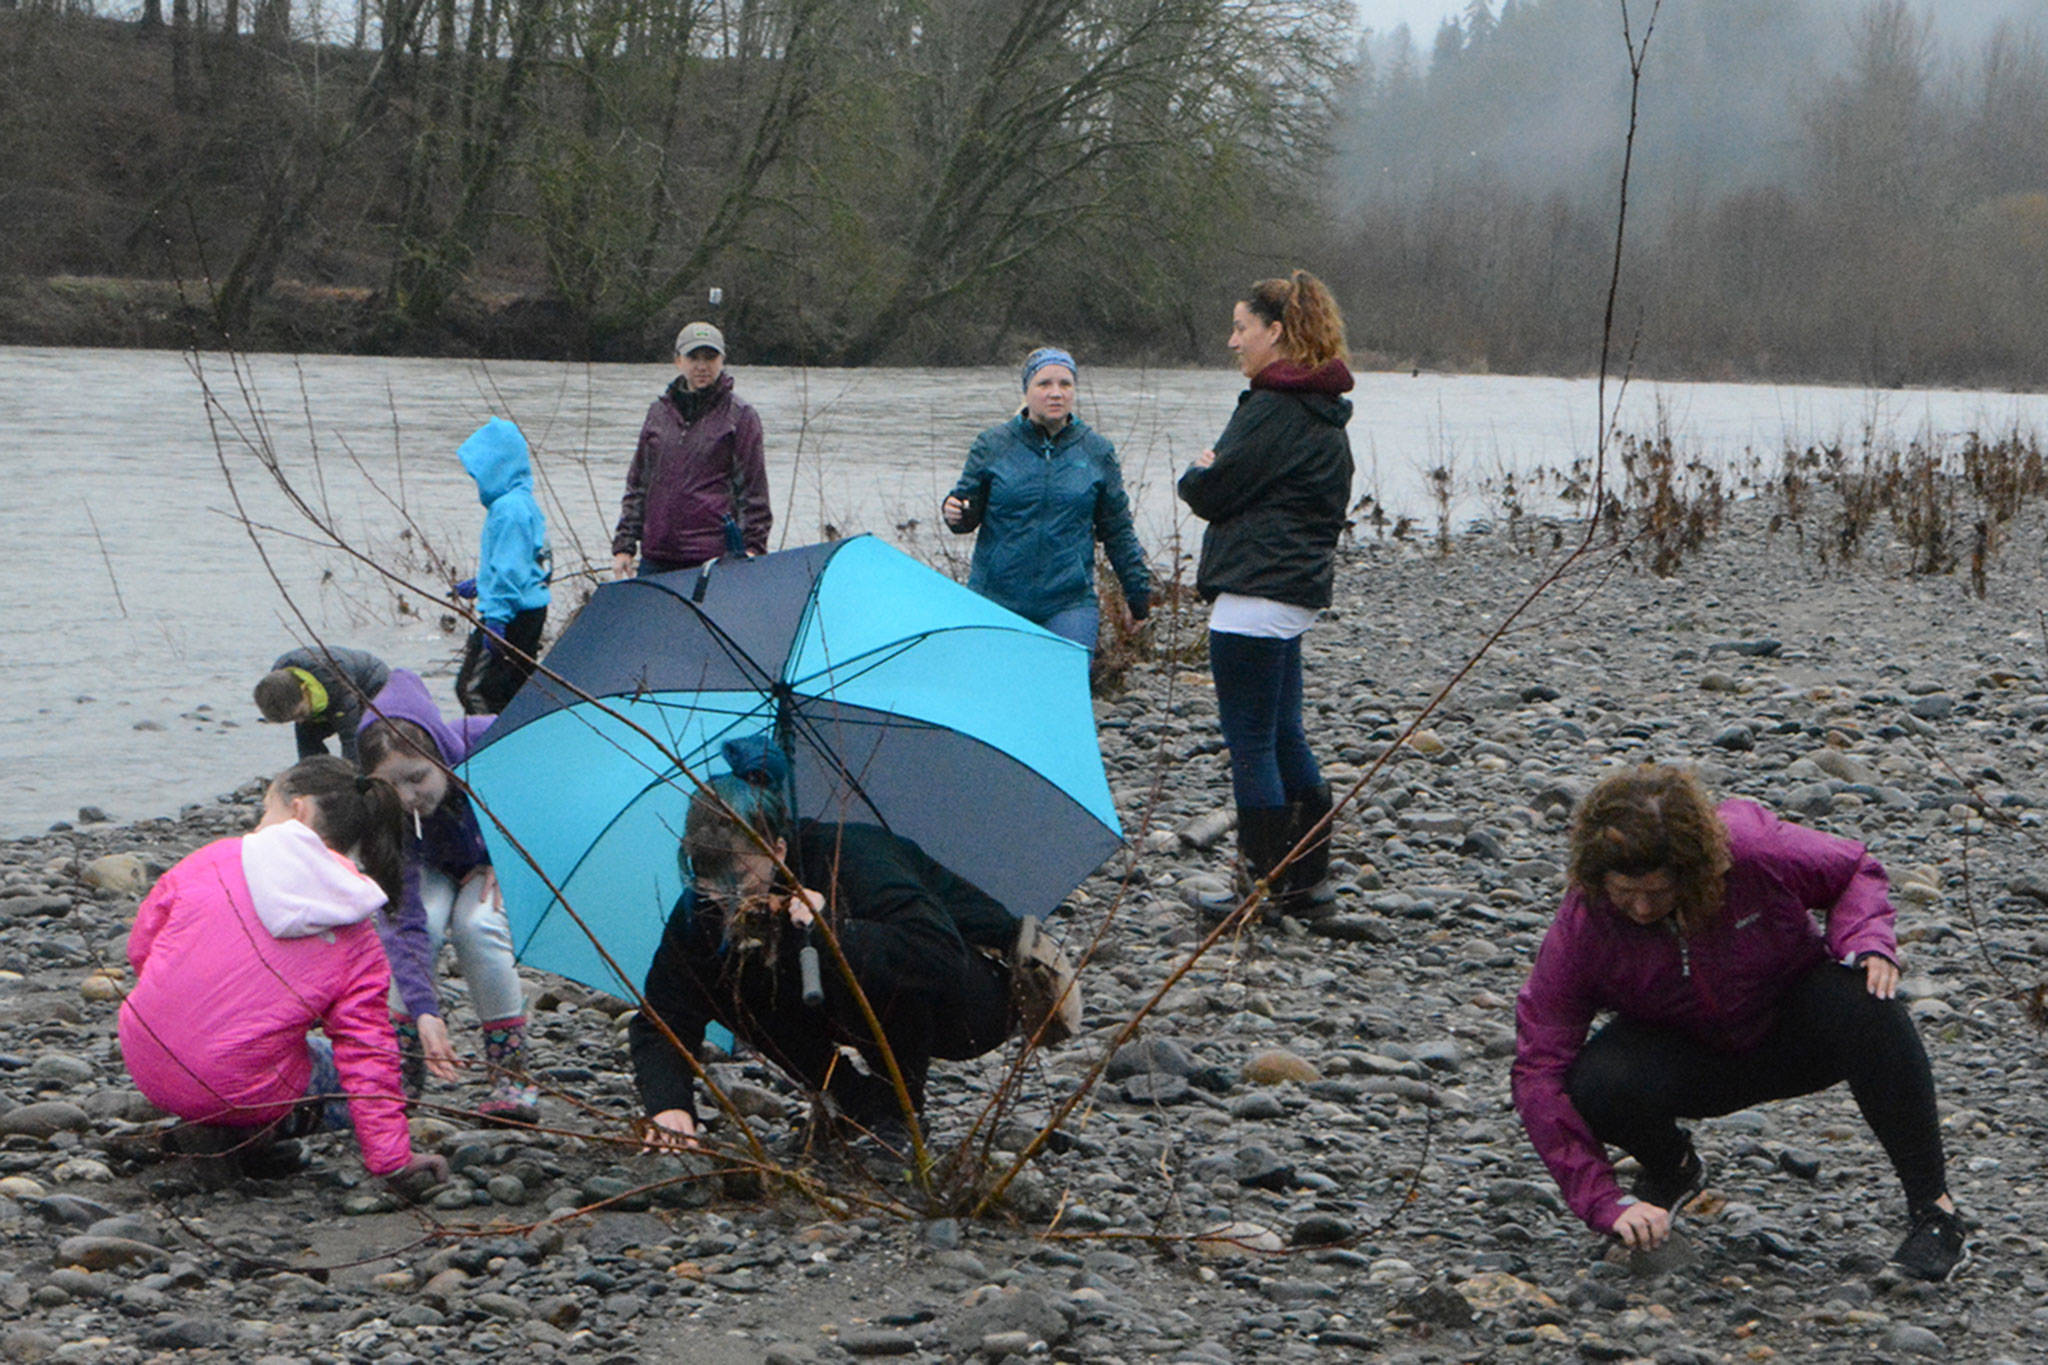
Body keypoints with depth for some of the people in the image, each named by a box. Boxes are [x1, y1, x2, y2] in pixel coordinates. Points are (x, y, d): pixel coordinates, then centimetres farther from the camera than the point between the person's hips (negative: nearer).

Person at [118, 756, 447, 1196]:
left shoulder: (216, 860, -2)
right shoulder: (358, 943, -4)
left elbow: (141, 946, 9)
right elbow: (366, 1053, -5)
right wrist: (391, 1157, 1)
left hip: (144, 1062, 3)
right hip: (240, 1092, -3)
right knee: (336, 1065, 29)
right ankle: (243, 1130, 4)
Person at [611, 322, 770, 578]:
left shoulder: (740, 417, 3)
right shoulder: (659, 413, 14)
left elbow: (753, 491, 3)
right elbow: (637, 484, 18)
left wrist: (752, 548, -4)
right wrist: (623, 545, 13)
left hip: (714, 557, -4)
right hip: (656, 556, 4)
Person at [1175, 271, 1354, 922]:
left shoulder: (1275, 408, -16)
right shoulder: (1323, 409, 15)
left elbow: (1210, 492, -14)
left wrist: (1196, 472, 7)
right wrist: (1211, 477, 6)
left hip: (1254, 594, -10)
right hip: (1297, 588, 10)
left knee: (1250, 741, -2)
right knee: (1284, 737, 15)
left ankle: (1263, 886, 3)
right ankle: (1308, 881, 20)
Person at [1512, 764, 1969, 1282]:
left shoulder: (1753, 849, -28)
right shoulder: (1581, 928, -26)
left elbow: (1855, 870, -6)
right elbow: (1539, 1070, -25)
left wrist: (1867, 943, -29)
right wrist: (1606, 1204, -32)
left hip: (1793, 1035, 0)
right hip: (1686, 1055, 0)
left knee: (1860, 998, -33)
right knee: (1594, 1088, -31)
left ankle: (1932, 1204, -19)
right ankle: (1671, 1167, 7)